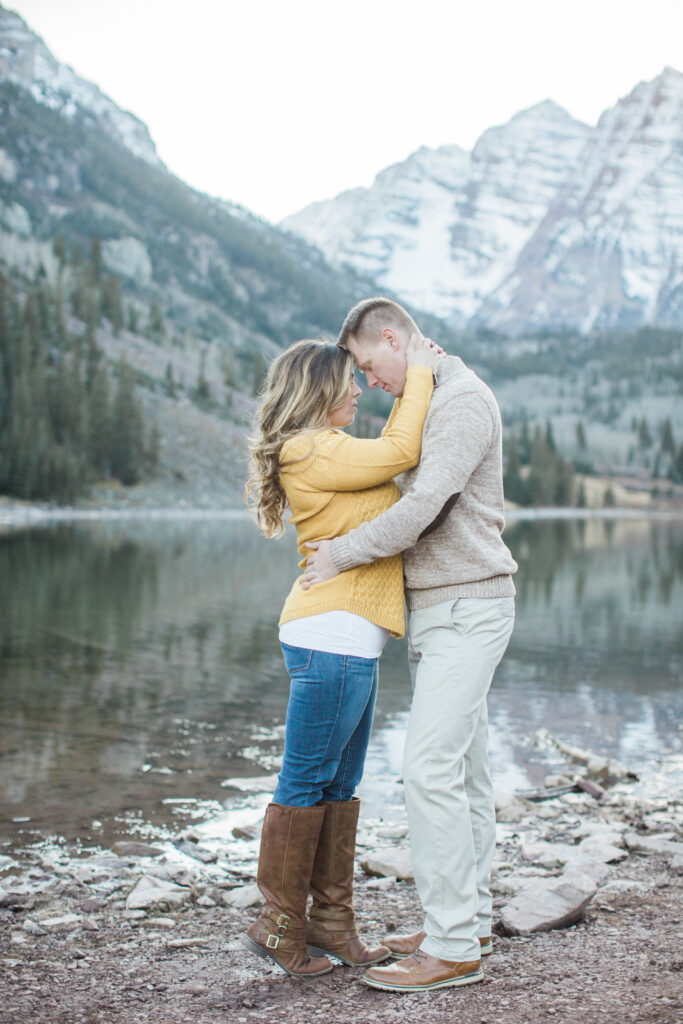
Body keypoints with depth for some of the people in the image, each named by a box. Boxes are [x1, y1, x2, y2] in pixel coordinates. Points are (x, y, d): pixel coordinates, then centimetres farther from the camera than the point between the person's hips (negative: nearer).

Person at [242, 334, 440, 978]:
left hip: (348, 637, 11)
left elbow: (389, 455, 30)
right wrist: (418, 374, -4)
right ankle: (279, 926, 12)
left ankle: (331, 925, 22)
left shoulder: (325, 449, 19)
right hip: (331, 637, -11)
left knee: (339, 785, 13)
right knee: (305, 783, -1)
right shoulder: (308, 453, -13)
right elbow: (399, 453, -15)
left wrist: (414, 381, 22)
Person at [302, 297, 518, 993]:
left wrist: (340, 555, -14)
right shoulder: (428, 403, 19)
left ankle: (452, 948, -6)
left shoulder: (462, 400, -14)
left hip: (467, 609, -10)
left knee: (430, 767, -13)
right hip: (438, 610, 10)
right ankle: (468, 920, 22)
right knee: (463, 768, 13)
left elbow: (423, 508, -24)